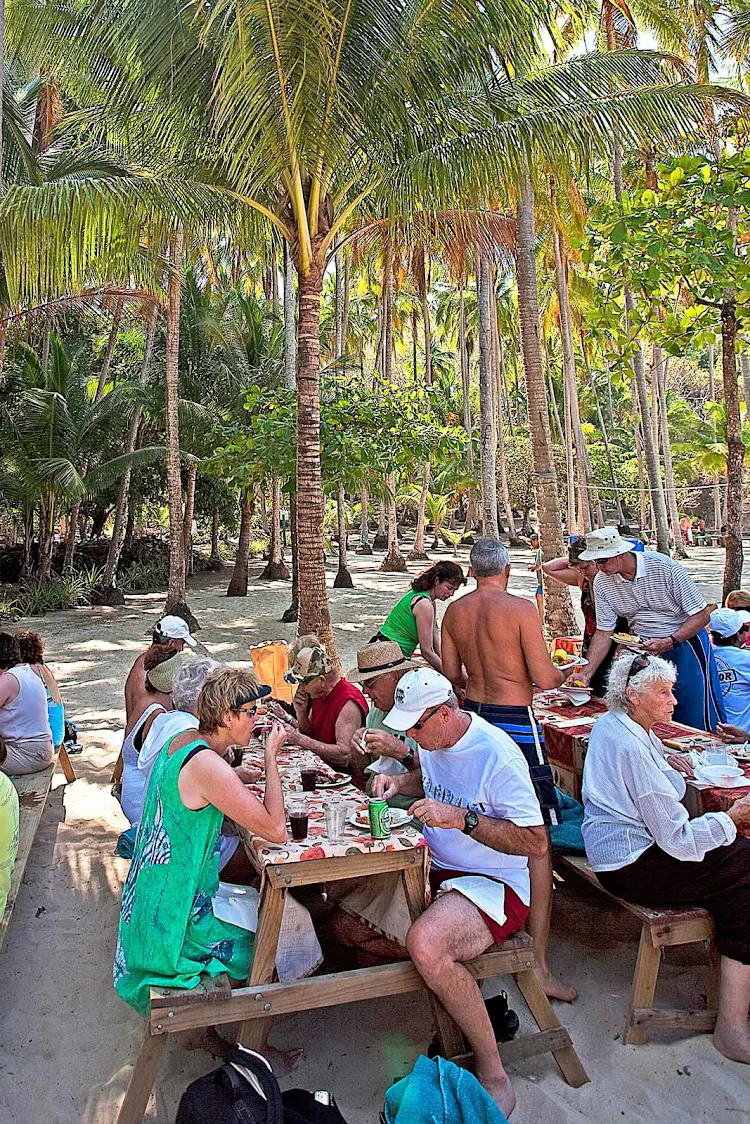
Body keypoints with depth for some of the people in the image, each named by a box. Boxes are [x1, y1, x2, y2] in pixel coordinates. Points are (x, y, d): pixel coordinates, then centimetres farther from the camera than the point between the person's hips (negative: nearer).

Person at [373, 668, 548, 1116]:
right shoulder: (434, 738, 2)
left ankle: (493, 1076, -14)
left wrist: (461, 818, -29)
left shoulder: (497, 753, -22)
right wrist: (401, 782, 4)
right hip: (437, 869, 8)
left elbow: (537, 844, -23)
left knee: (425, 943, -35)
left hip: (494, 884, -8)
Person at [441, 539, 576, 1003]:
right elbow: (544, 678, -14)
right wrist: (564, 673, 8)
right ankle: (540, 964, 1)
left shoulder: (454, 612, 3)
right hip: (515, 723, -6)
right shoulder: (522, 608, -14)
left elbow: (452, 673, 10)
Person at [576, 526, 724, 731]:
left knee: (698, 720, -1)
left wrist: (668, 642, -28)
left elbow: (701, 615, -16)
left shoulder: (664, 567, -21)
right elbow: (603, 633, -1)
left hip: (684, 640, -4)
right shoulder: (601, 582, -8)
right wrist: (586, 673, -11)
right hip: (645, 649, 4)